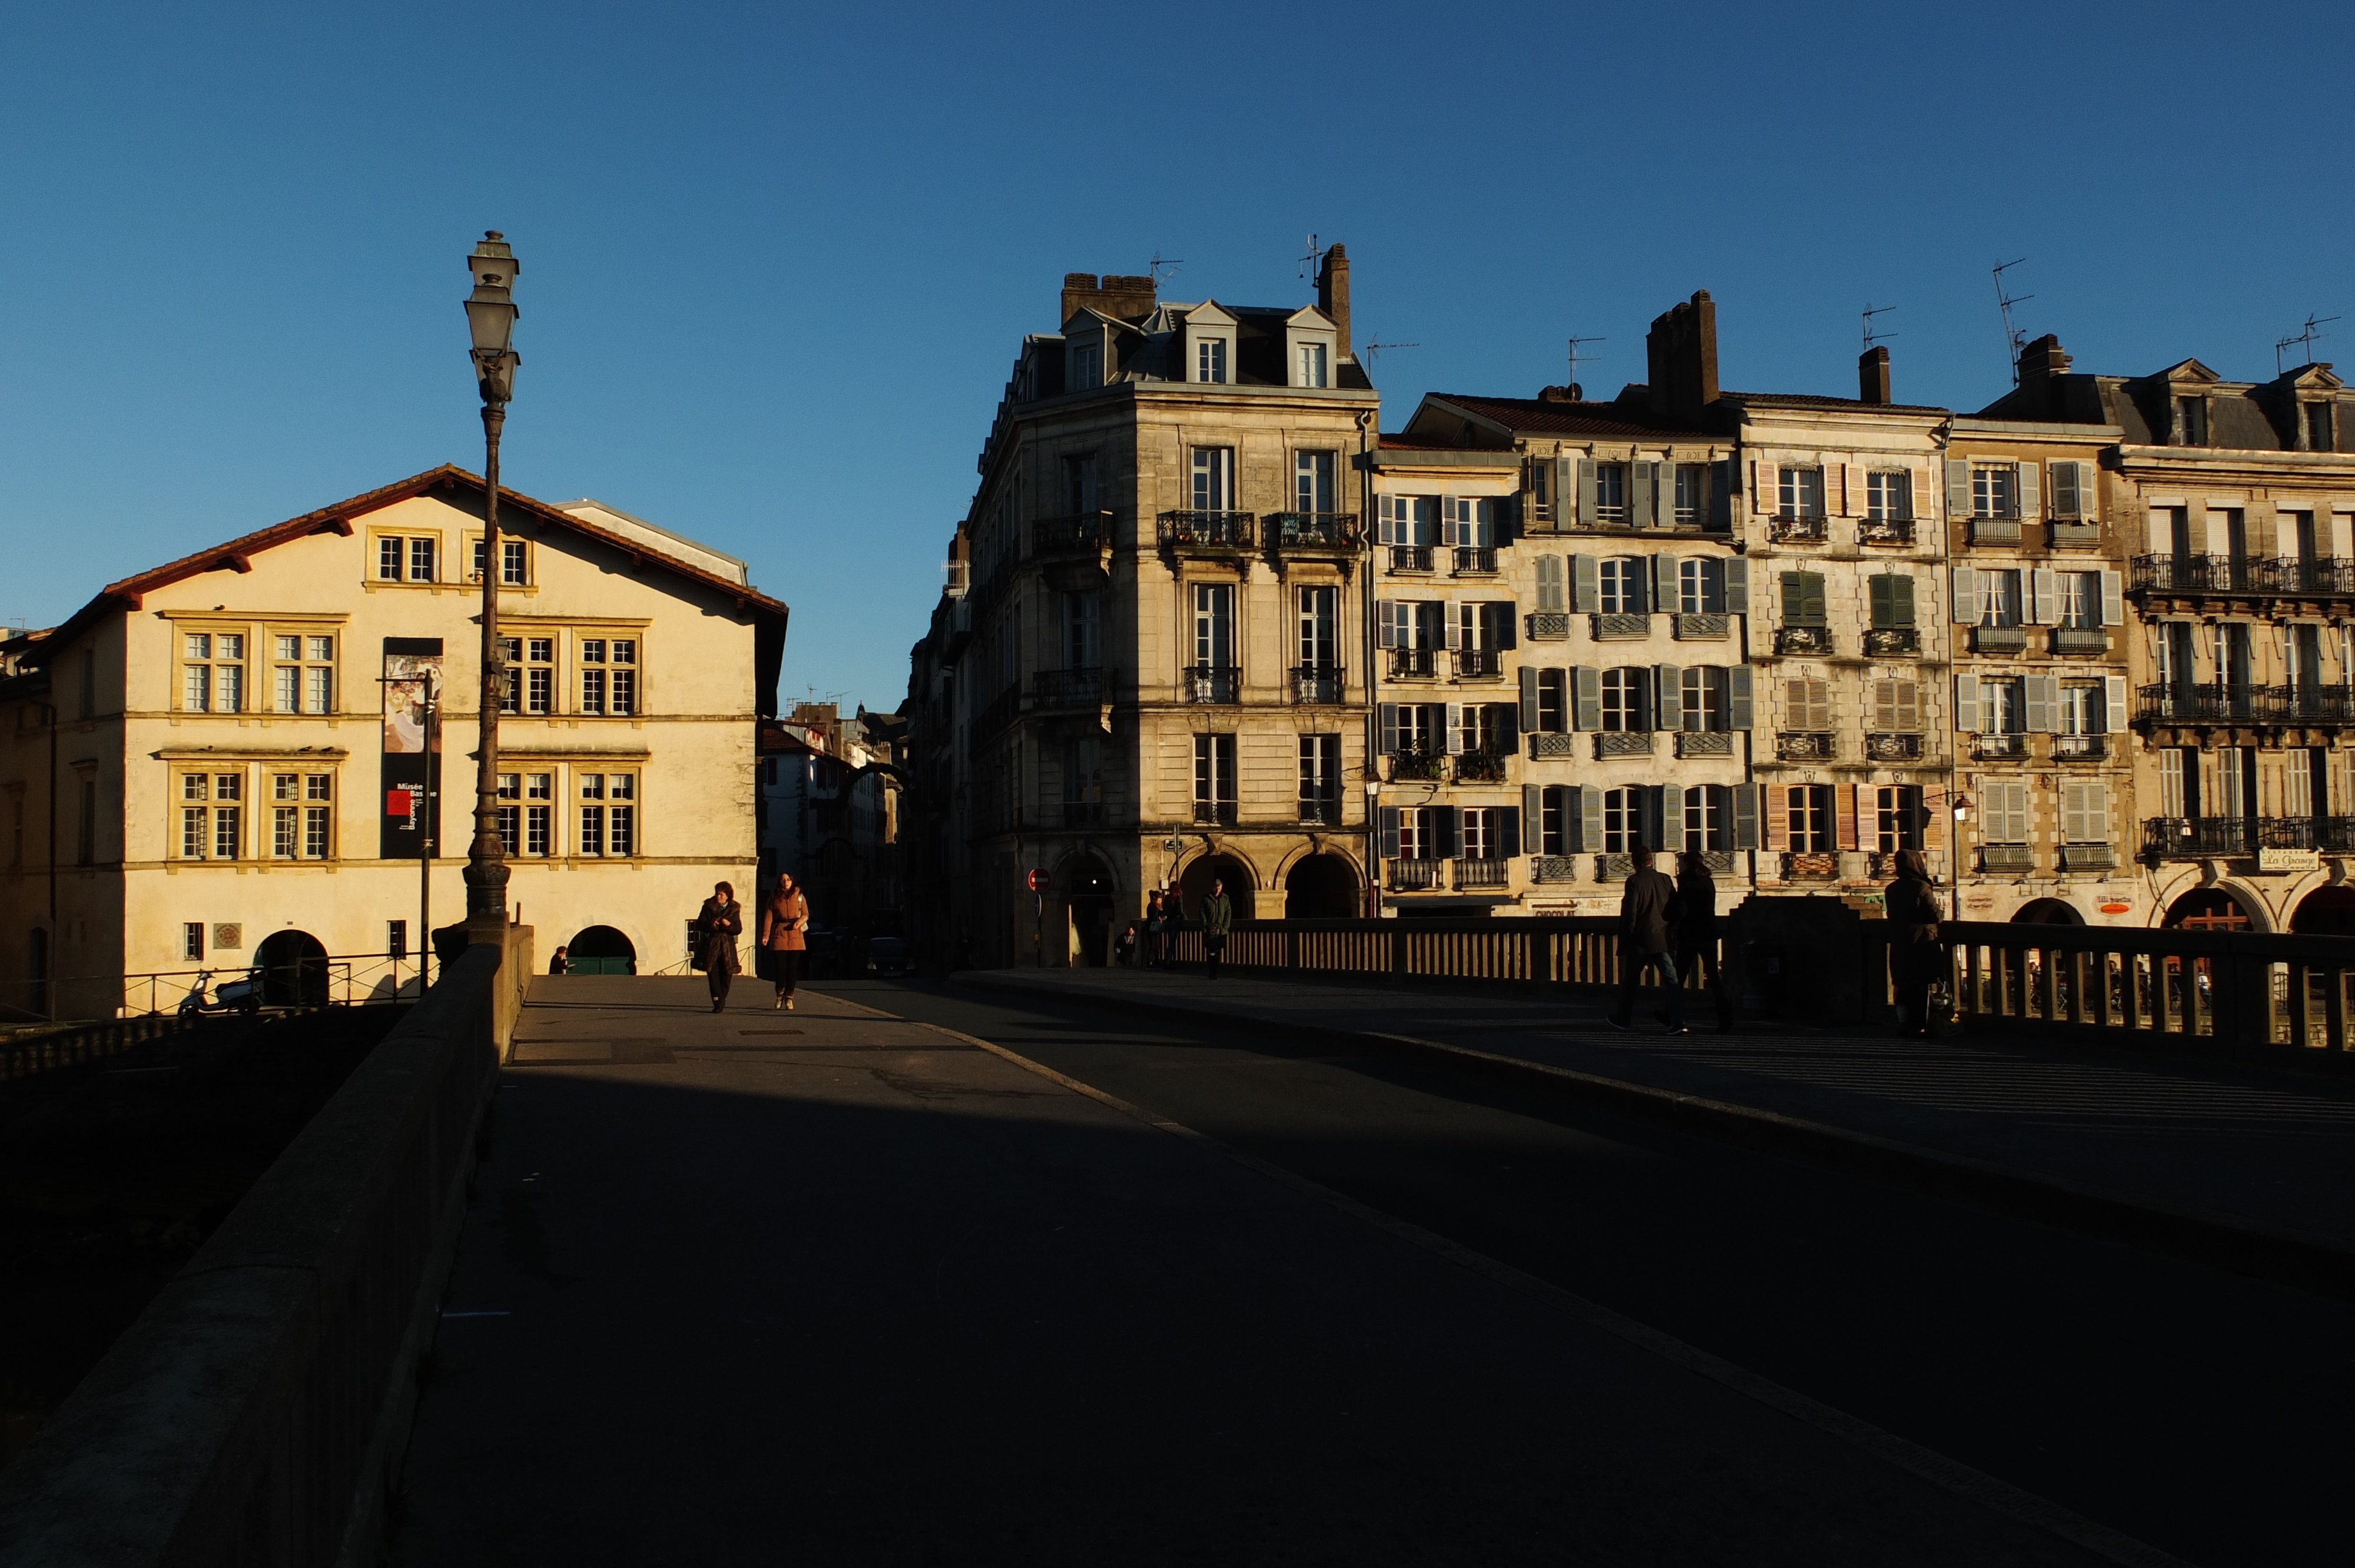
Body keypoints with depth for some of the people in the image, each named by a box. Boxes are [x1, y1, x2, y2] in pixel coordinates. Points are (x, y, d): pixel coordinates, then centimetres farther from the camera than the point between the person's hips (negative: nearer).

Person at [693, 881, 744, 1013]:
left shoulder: (734, 909, 5)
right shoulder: (708, 906, 2)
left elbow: (739, 929, 1)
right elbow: (699, 925, 0)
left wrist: (729, 925, -19)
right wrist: (711, 925, -19)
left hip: (727, 947, 1)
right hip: (710, 946, -1)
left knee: (726, 974, 2)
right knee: (713, 973, -9)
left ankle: (721, 1001, 18)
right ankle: (717, 1003, -10)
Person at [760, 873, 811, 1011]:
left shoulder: (799, 896, 11)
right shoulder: (774, 897, 9)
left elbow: (806, 914, 11)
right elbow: (768, 917, 3)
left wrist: (800, 921, -12)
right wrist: (765, 935, -6)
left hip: (795, 937, 1)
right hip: (779, 936, -1)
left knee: (793, 968, -1)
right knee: (780, 967, -4)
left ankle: (789, 998, 7)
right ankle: (780, 996, 15)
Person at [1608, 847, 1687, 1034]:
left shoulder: (1634, 881, -9)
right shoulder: (1665, 880, 4)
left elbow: (1629, 913, -12)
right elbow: (1676, 910, 8)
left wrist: (1625, 939, -4)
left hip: (1640, 941, -3)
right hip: (1663, 939, 3)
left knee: (1630, 980, 13)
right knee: (1671, 980, -2)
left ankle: (1623, 1019, 25)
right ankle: (1678, 1022, -12)